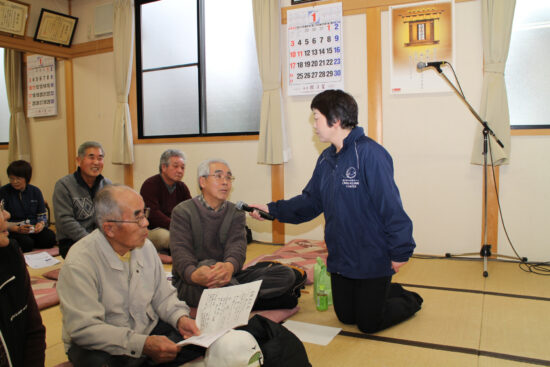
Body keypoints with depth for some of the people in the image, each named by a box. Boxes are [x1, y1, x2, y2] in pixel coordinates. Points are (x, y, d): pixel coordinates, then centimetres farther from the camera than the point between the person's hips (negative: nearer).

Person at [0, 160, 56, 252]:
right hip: (13, 230, -2)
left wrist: (41, 224, -10)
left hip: (34, 230, 3)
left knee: (50, 236, -29)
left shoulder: (35, 191, 11)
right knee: (27, 243, -34)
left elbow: (42, 215, 14)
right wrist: (17, 229, -21)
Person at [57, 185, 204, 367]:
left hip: (150, 330, 6)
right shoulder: (79, 263, -20)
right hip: (102, 346, -5)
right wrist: (143, 344, -30)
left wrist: (180, 318, -12)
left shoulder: (145, 246, 1)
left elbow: (163, 295, 9)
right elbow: (84, 329, -24)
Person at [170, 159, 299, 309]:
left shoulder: (236, 213, 9)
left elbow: (237, 246, -9)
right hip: (189, 283, -3)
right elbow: (180, 251, -15)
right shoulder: (183, 212, -1)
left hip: (228, 276, 4)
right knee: (208, 265, -39)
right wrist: (194, 274, -40)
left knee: (286, 274, -12)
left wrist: (230, 266, -35)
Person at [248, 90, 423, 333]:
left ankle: (410, 300, 33)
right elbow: (310, 201, 9)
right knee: (346, 317, 20)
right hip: (340, 259, 8)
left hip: (373, 259, -8)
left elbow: (391, 207, -23)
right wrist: (273, 210, 3)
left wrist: (400, 252, -21)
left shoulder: (369, 154, -23)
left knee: (369, 324, 6)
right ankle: (391, 291, 41)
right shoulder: (326, 159, 3)